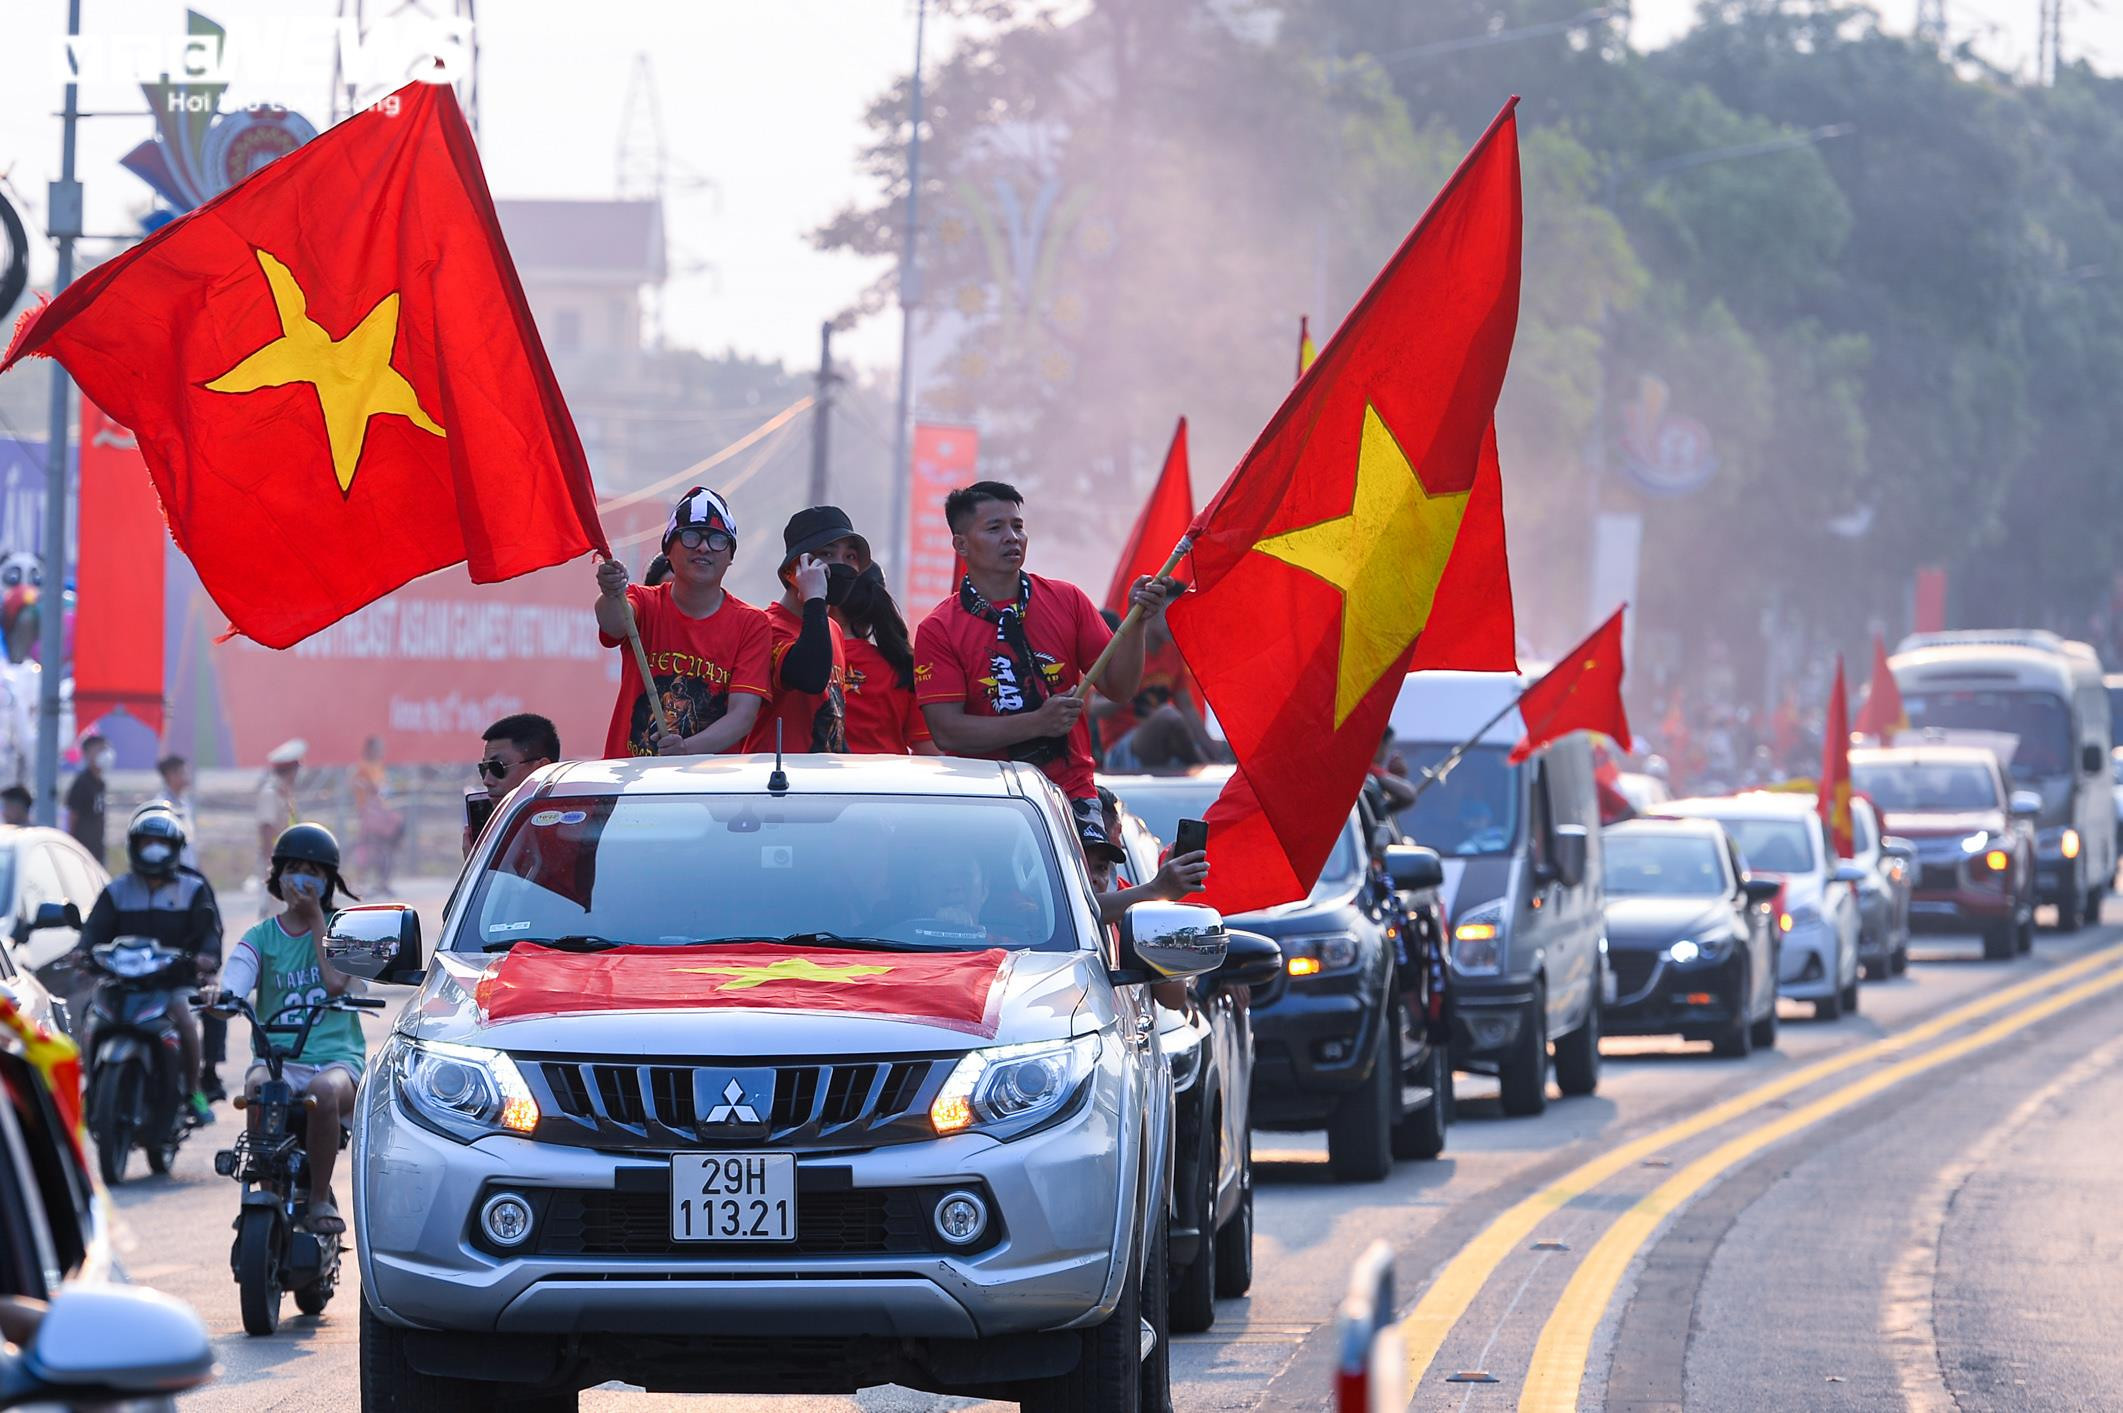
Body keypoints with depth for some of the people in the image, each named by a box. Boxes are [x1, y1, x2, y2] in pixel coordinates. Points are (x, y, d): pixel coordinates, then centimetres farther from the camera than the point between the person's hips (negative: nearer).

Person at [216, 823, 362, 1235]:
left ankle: (320, 1200, -22)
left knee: (325, 1091, -37)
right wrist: (224, 998, -31)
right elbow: (235, 981, -6)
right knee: (257, 1089, -35)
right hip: (278, 1057, 1)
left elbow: (336, 981, -8)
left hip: (337, 1056, -1)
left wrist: (315, 918, -1)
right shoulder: (261, 937, 13)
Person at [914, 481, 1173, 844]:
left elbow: (1119, 688, 8)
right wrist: (1038, 723, -16)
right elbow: (946, 730, -8)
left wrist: (1136, 620, -9)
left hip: (1069, 794, 2)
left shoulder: (1066, 602, 11)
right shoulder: (939, 630, 2)